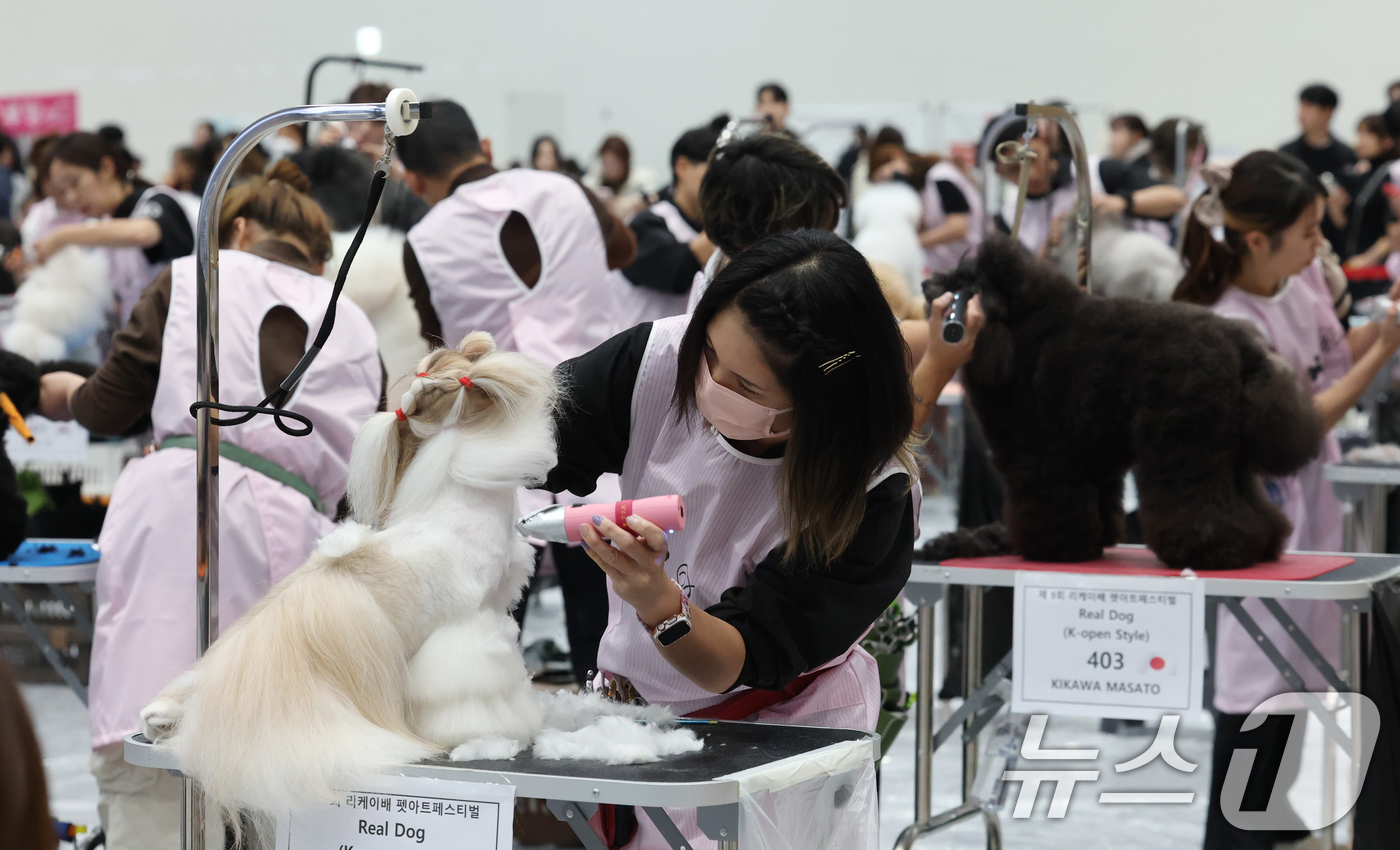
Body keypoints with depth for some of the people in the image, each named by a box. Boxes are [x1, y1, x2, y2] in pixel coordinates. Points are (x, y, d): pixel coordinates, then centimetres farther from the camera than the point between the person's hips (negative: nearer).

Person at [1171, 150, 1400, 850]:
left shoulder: (1303, 278, -3)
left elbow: (1333, 357, 12)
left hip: (1311, 499, 8)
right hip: (1261, 509, -8)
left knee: (1303, 663, 17)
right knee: (1256, 669, -3)